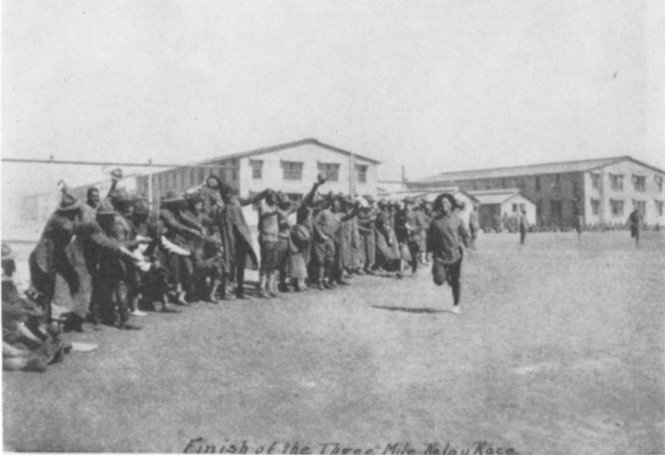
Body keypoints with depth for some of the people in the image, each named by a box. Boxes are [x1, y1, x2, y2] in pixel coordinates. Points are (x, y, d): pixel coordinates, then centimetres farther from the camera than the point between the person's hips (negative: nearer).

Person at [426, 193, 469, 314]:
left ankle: (456, 304, 22)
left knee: (455, 281, 3)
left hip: (455, 255, 0)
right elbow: (430, 237, 9)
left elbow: (465, 235, 13)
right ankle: (446, 275, 25)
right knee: (439, 280, -13)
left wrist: (466, 247, 3)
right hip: (440, 255, 0)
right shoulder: (435, 221, 2)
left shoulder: (457, 220, 2)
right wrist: (429, 251, 7)